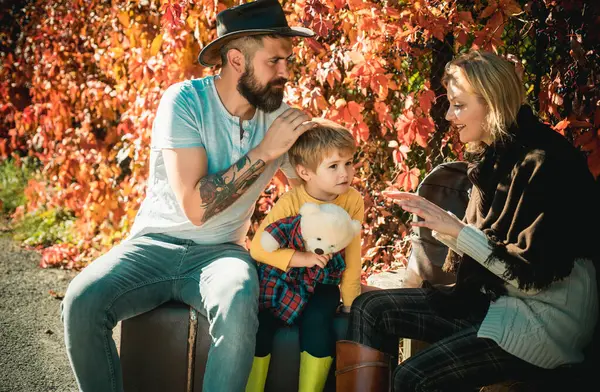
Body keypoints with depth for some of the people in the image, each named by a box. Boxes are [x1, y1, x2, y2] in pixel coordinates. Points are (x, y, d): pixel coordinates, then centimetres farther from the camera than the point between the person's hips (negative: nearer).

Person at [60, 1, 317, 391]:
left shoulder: (280, 117, -2)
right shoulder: (185, 100, -13)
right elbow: (195, 206, -20)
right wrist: (264, 152, -21)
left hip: (220, 252, 1)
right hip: (156, 243, -1)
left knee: (239, 304, -34)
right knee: (82, 301, -29)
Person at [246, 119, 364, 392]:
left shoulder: (353, 201, -12)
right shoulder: (290, 202, -19)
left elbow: (352, 257, -3)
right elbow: (258, 247, -22)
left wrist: (350, 300, -1)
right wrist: (301, 258, -33)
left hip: (323, 281, 1)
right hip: (282, 277, -1)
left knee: (317, 321, -27)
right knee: (259, 322, -22)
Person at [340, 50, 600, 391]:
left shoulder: (545, 162, -18)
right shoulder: (495, 156, 7)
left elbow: (535, 274, -21)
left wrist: (458, 230, -20)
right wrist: (436, 218, 0)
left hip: (545, 318, -9)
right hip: (492, 298, 9)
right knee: (369, 309, -1)